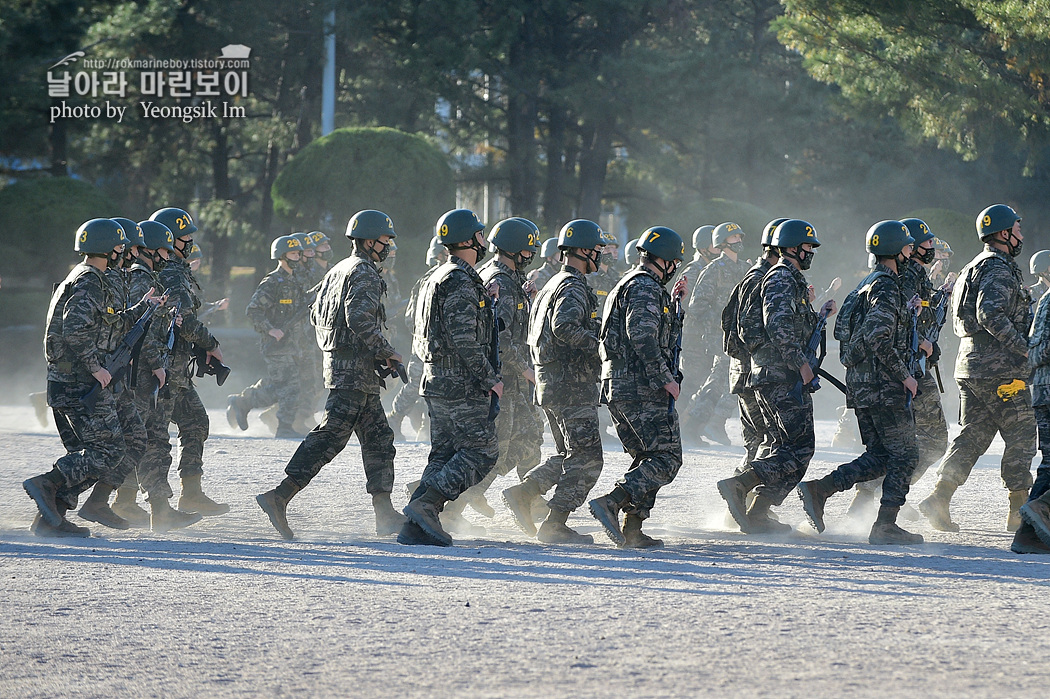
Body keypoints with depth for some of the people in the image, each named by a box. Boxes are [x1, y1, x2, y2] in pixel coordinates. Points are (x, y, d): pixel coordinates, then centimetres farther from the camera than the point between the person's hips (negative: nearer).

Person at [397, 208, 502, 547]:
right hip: (462, 385, -10)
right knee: (482, 451, -7)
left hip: (438, 380, 10)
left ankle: (417, 526, 4)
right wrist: (491, 379, -14)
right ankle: (426, 504, -15)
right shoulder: (461, 283, -15)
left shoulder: (440, 278, 18)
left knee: (445, 453, 9)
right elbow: (464, 340, -21)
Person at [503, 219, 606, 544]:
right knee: (587, 458, -6)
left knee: (568, 454, 18)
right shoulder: (574, 287, -13)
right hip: (572, 386, -10)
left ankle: (522, 494, 11)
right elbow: (564, 327, -30)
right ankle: (555, 525, -7)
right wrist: (598, 343, -22)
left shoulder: (554, 284, 18)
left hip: (549, 382, 10)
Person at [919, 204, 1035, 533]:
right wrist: (1023, 346, -22)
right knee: (1021, 435, -1)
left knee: (974, 434, 8)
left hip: (970, 365, 9)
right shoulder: (1000, 270, -12)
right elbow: (991, 314, -26)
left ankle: (939, 499, -3)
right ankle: (1020, 511, 2)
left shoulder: (976, 267, 20)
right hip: (999, 369, -9)